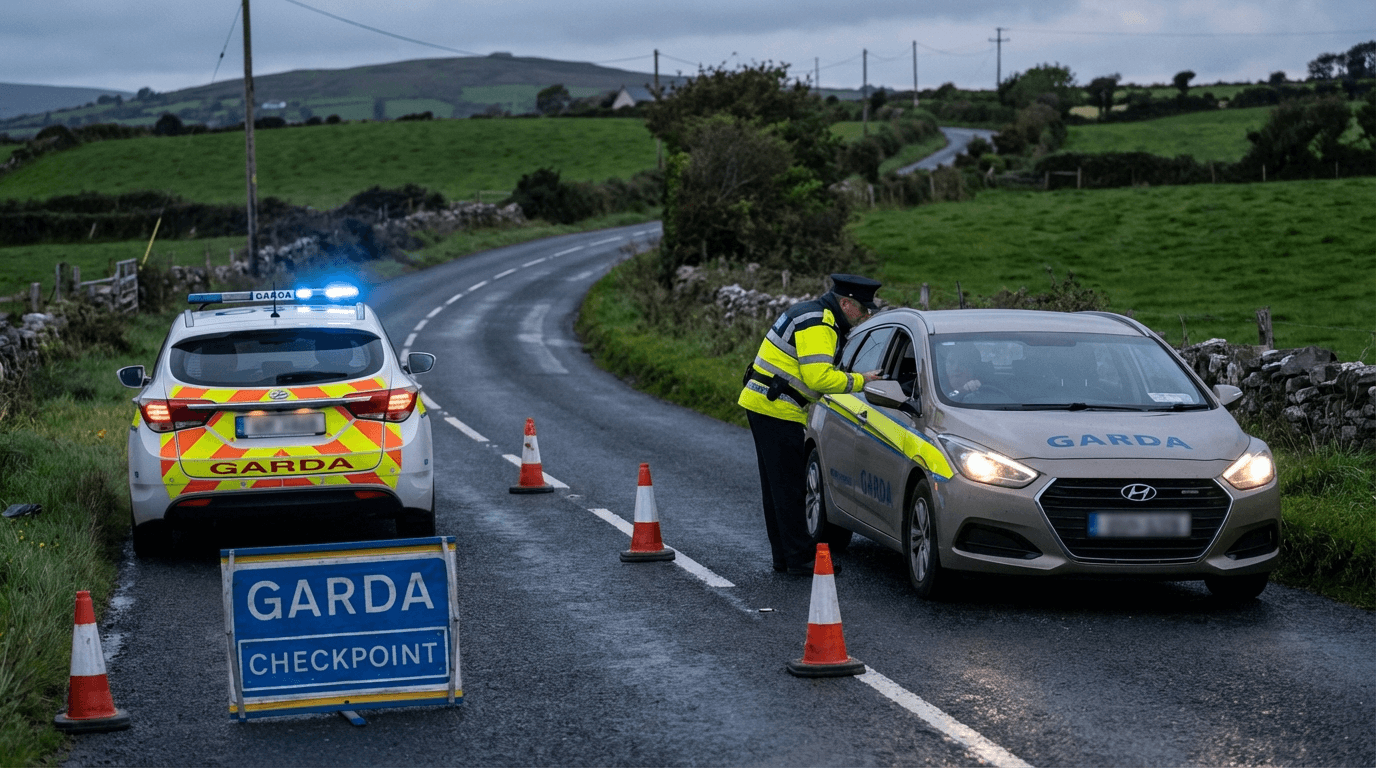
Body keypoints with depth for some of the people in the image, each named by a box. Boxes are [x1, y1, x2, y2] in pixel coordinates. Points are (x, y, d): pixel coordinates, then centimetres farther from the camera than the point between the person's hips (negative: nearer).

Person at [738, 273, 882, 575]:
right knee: (788, 486, -6)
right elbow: (819, 378, -24)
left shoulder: (810, 313, 17)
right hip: (777, 412, -11)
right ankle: (800, 558, -3)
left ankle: (783, 555, 18)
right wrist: (858, 381, -13)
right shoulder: (817, 325, -16)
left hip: (760, 404, 11)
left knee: (777, 486, 13)